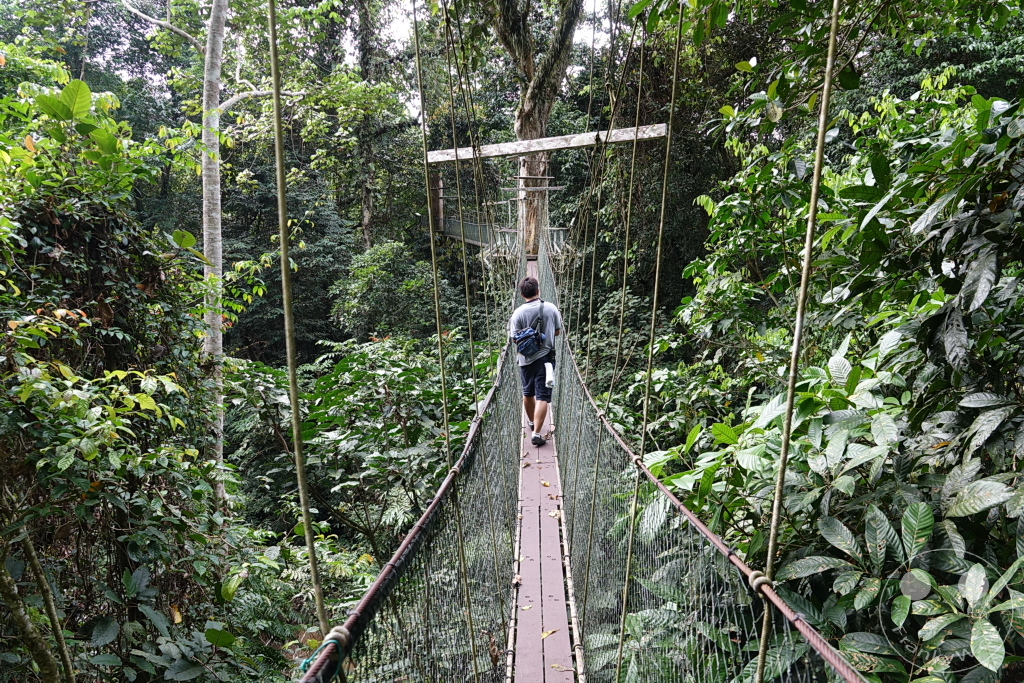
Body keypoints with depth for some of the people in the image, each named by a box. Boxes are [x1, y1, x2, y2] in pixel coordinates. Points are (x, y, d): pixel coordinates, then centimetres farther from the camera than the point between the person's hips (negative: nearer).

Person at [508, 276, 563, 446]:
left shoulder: (518, 313, -12)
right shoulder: (551, 308, -7)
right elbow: (557, 331, 4)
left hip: (526, 359, 1)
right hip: (545, 357, -1)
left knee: (528, 393, 21)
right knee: (542, 397, -1)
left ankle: (532, 422, 41)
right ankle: (536, 434, -9)